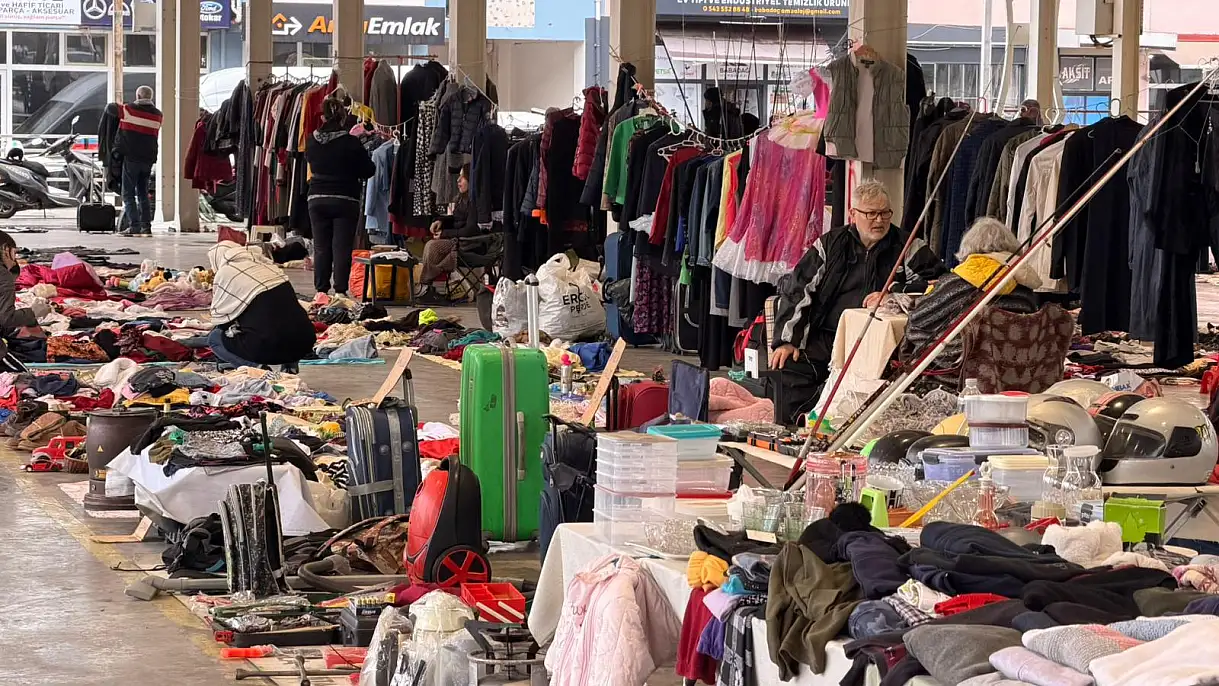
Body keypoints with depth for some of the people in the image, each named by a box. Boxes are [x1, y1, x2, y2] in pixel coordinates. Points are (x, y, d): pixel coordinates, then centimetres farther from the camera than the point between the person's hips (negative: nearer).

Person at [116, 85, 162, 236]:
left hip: (131, 157, -4)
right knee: (143, 193, 14)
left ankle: (135, 225, -10)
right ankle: (146, 225, 7)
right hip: (148, 158, 4)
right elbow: (155, 136, 12)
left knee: (128, 194, 0)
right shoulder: (157, 115, 6)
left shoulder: (128, 109, -6)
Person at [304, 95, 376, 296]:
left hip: (317, 198, 3)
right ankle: (340, 290, -5)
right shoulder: (351, 143, -13)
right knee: (342, 248, -1)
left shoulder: (313, 141, -3)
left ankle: (321, 289, 9)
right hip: (345, 199, -3)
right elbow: (368, 170, -4)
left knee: (321, 247, 9)